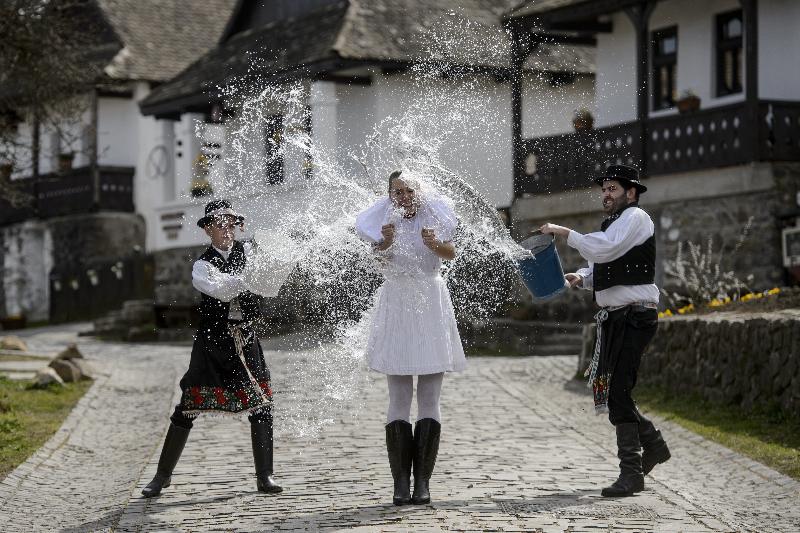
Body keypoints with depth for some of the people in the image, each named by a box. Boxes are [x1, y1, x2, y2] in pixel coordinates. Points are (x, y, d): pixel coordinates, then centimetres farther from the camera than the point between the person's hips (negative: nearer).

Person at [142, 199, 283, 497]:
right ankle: (163, 475, 12)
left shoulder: (247, 251, 7)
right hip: (212, 341, -3)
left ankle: (265, 476, 6)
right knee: (187, 407, -1)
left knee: (261, 404, -4)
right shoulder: (202, 265, -6)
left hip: (245, 341, 3)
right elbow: (219, 289, -25)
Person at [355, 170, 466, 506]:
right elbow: (378, 253, -20)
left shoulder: (433, 213, 0)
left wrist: (435, 243, -40)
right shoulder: (386, 218, 1)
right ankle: (401, 482, -3)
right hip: (396, 305, 0)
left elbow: (450, 253, -18)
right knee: (399, 400, -1)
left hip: (431, 303, 0)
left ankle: (423, 481, 2)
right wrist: (385, 242, -43)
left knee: (429, 399, 0)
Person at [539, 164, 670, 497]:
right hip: (614, 317, 10)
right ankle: (653, 445, 29)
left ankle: (631, 473, -11)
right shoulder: (614, 222, 22)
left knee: (618, 391, -14)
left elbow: (604, 249, -24)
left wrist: (563, 232, -19)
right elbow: (602, 268, 28)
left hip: (635, 316, -10)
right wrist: (581, 278, 6)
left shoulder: (635, 217, -8)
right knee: (605, 389, 12)